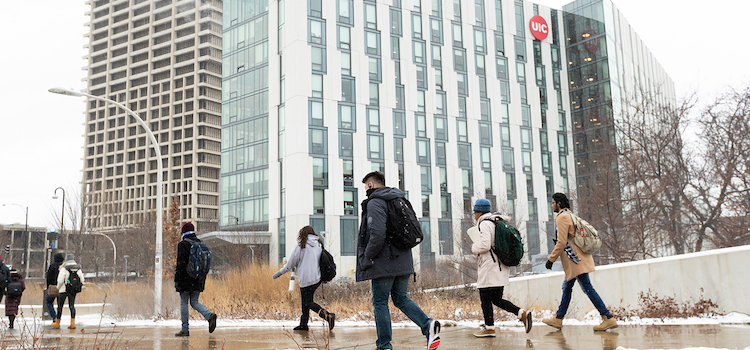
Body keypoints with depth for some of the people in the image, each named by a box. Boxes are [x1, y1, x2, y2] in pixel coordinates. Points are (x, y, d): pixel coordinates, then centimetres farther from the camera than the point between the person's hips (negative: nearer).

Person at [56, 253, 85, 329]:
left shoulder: (64, 269, -12)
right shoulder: (78, 269, 2)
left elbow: (60, 280, -16)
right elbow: (81, 280, 3)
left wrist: (58, 288, 2)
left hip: (64, 290, -4)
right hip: (73, 291, 4)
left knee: (60, 306, 11)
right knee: (72, 306, 9)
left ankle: (58, 323, 21)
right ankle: (73, 323, -4)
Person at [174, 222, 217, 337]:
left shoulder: (183, 244, -8)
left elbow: (181, 263, -13)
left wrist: (177, 280, -9)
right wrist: (202, 279, 20)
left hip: (186, 279, -6)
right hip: (198, 280, 6)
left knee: (183, 303, 3)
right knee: (195, 302, 12)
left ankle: (185, 329, 5)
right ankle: (209, 315, -11)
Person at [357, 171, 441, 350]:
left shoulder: (374, 203, -11)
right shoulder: (399, 200, 16)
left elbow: (377, 234, -23)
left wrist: (367, 258, -12)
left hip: (384, 263, -8)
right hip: (403, 261, 8)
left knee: (380, 302, 3)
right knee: (401, 298, 15)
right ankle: (428, 325, -6)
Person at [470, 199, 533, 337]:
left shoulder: (484, 223, -11)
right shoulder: (497, 222, 18)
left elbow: (485, 245, -22)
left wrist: (474, 247, -3)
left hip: (489, 268, -9)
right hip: (500, 268, 9)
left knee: (485, 299, 0)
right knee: (497, 299, 12)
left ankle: (489, 328, 4)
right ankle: (522, 313, -1)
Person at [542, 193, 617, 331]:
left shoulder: (562, 217, -11)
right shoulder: (569, 215, 19)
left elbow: (561, 243, -17)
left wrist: (551, 259, -12)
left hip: (576, 260, -10)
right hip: (576, 259, 10)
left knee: (587, 288, -10)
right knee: (567, 287, 14)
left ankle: (609, 318, -11)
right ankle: (558, 319, 20)